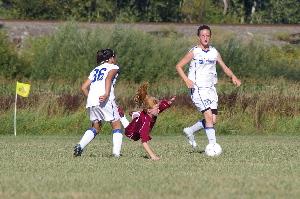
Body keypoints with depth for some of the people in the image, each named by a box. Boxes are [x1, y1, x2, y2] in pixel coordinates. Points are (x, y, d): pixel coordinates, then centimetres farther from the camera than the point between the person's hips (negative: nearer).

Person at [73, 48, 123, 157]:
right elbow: (109, 78, -10)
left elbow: (84, 87, 21)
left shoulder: (95, 70, 29)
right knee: (116, 125, 5)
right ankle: (116, 152, -8)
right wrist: (106, 94, -23)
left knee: (96, 127, 18)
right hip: (105, 100, -5)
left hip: (91, 100, 6)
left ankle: (80, 145, -2)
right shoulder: (113, 67, 12)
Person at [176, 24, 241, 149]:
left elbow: (224, 67, 14)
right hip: (197, 89, -6)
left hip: (211, 89, 6)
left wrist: (233, 77, -5)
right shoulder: (194, 52, -6)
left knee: (213, 120, 1)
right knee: (209, 116, -18)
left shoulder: (214, 52, 8)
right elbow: (179, 66, -2)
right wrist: (186, 80, -16)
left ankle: (190, 131, 23)